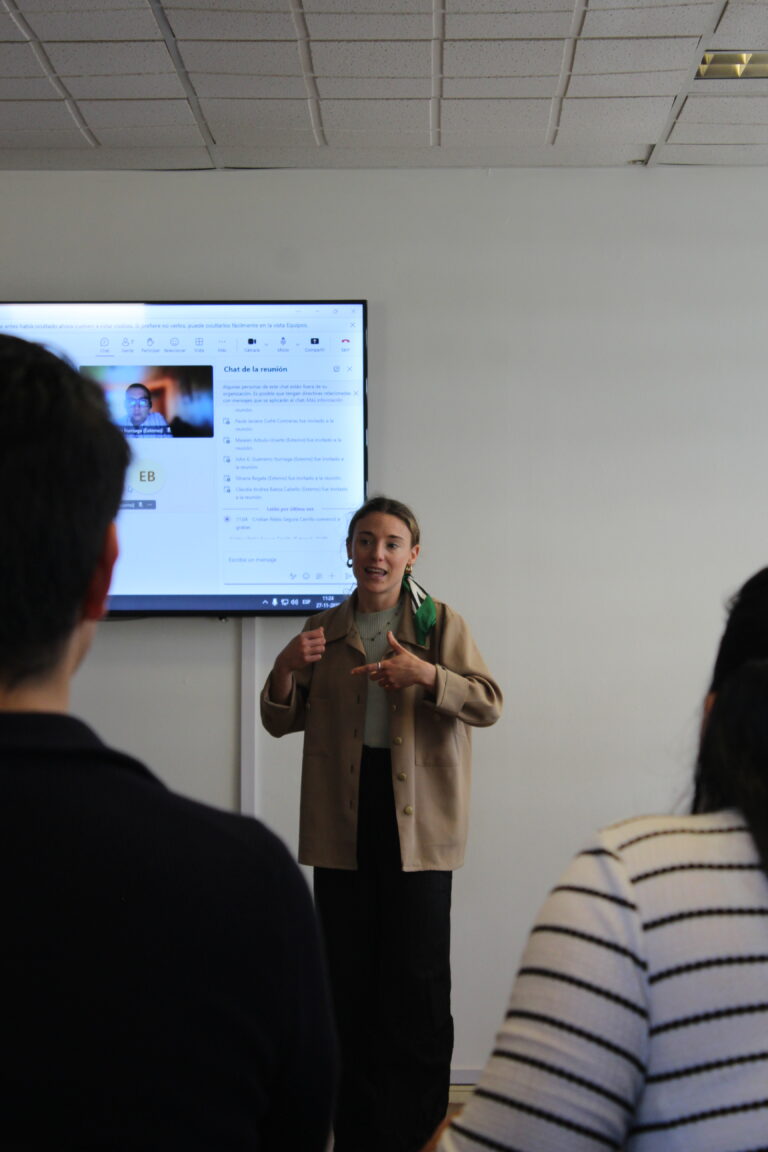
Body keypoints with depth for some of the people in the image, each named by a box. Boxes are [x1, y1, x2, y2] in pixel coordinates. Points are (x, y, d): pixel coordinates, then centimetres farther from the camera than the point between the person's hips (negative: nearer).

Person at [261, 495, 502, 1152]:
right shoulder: (323, 632, 11)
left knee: (418, 977, -1)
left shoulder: (441, 624, 2)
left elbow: (489, 704, -7)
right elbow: (281, 722, 12)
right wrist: (287, 670, -9)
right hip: (344, 819, 3)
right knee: (349, 975, 7)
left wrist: (425, 674, -23)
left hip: (416, 817, -3)